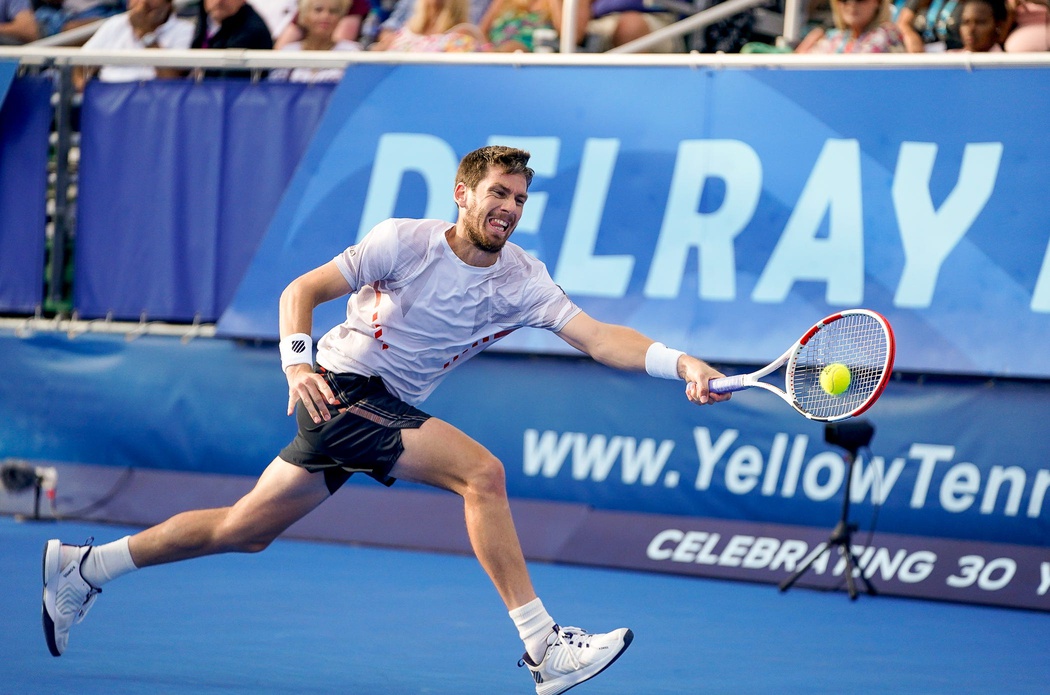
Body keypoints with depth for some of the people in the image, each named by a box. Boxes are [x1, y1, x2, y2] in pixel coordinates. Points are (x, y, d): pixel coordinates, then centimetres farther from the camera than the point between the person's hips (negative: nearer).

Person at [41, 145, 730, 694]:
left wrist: (681, 363, -27)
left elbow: (600, 337, -11)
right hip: (344, 389, -7)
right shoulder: (405, 241, -14)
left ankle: (82, 568, 26)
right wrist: (298, 365, -31)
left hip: (388, 408, 7)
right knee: (481, 471, -24)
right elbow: (301, 290, -13)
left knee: (246, 531, 13)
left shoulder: (523, 280, -2)